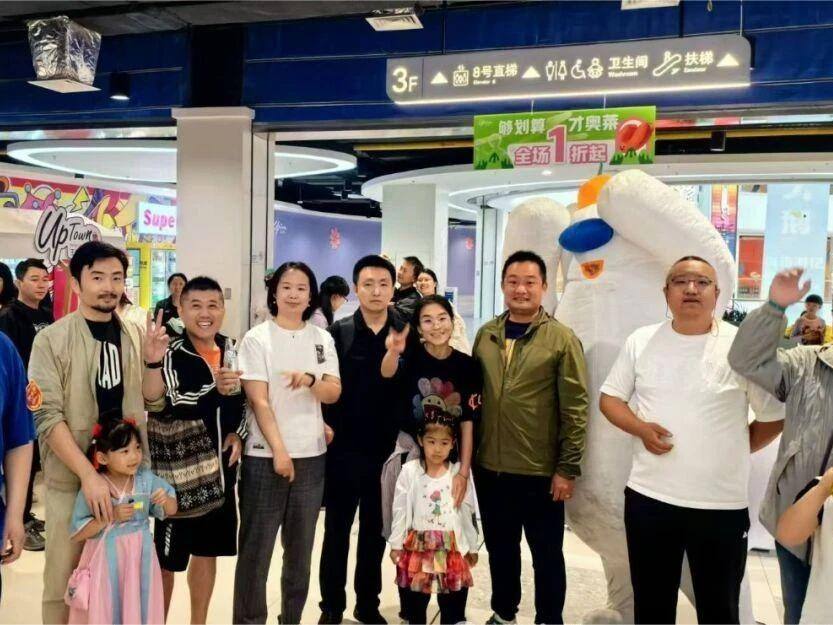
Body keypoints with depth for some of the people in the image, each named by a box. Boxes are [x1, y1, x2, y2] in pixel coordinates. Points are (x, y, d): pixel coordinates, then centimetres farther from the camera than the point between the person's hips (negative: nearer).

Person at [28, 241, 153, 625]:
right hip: (72, 479, -3)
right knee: (64, 580, 7)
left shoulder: (135, 336, 4)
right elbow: (47, 417, -14)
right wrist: (89, 474, -22)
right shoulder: (51, 340, -8)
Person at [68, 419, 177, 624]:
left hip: (139, 559, 3)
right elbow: (76, 534, -12)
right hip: (107, 562, -3)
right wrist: (111, 516, -23)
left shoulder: (146, 479, -4)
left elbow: (171, 511, 6)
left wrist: (165, 499, -17)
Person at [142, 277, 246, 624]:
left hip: (220, 467, 6)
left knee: (208, 550, 18)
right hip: (177, 469, -5)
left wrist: (239, 434, 0)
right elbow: (167, 404, -30)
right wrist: (215, 388, -45)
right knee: (167, 557, 6)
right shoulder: (171, 354, -13)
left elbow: (246, 401, 16)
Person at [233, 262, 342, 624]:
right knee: (256, 547, 2)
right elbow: (259, 401, -9)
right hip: (265, 455, -4)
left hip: (311, 454, 4)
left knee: (301, 547, 13)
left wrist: (310, 381, -19)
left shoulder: (322, 339, 7)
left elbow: (335, 393, 2)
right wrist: (279, 450, -14)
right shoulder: (256, 339, -4)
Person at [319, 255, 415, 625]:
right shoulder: (338, 332, -2)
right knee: (337, 530, 11)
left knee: (375, 531, 14)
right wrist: (327, 427, -12)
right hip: (343, 448, -1)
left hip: (387, 450, 1)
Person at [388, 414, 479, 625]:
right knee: (414, 603, 12)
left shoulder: (459, 473, -2)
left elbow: (467, 512, 5)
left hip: (451, 548, 1)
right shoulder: (409, 471, -4)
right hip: (417, 546, 0)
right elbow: (400, 510, 0)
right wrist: (396, 544, 2)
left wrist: (472, 547, 10)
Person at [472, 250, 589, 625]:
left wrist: (567, 468, -11)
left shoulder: (562, 339, -8)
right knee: (499, 547, 19)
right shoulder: (485, 335, 5)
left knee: (546, 553, 11)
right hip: (489, 467, 4)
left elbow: (575, 408, -10)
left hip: (541, 471, -4)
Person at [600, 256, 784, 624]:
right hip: (648, 497, 2)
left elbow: (776, 416, 2)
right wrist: (640, 428, -9)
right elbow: (609, 398, 8)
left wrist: (735, 451, 3)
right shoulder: (640, 341, 2)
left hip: (722, 504, -2)